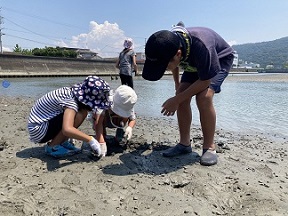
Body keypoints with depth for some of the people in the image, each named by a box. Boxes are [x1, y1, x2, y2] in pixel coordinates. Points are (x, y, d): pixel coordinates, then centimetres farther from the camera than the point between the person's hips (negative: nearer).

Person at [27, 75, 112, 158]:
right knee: (81, 113, -25)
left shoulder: (74, 92, -4)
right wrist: (90, 140, -37)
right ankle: (52, 147, -10)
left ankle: (62, 142, 7)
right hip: (38, 130, -9)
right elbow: (67, 129, -46)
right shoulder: (71, 101, -30)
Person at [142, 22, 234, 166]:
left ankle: (209, 147, -13)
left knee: (204, 97, -27)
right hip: (194, 63, 6)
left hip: (220, 60, -5)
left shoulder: (201, 46, -44)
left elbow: (205, 80, -31)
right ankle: (184, 144, -1)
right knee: (182, 97, -13)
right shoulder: (168, 45, -25)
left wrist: (176, 100, -29)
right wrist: (177, 85, 7)